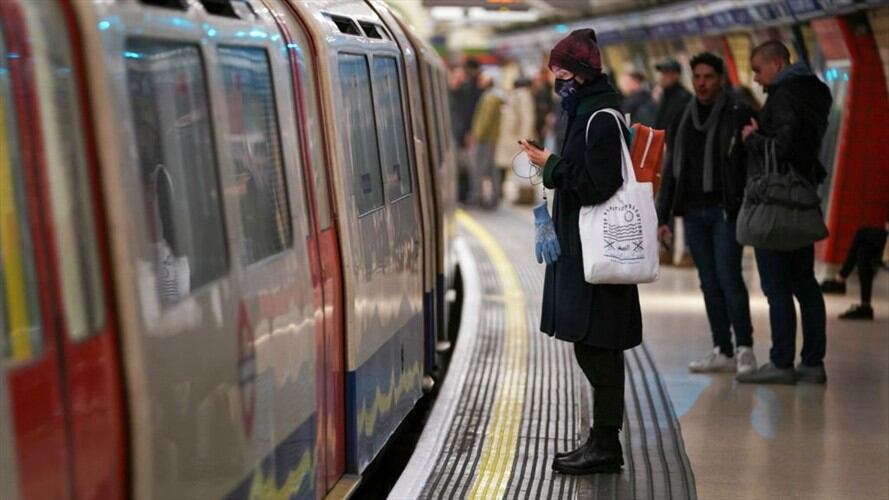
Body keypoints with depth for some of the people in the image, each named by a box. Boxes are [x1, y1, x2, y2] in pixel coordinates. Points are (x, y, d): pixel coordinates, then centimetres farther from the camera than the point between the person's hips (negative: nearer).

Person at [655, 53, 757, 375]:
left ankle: (744, 349, -5)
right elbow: (670, 171, 17)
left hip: (726, 211, -5)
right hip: (693, 213, 5)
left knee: (729, 279, -12)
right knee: (710, 284, 5)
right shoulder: (682, 121, 13)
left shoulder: (739, 116, -2)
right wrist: (663, 217, 12)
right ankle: (722, 352, 8)